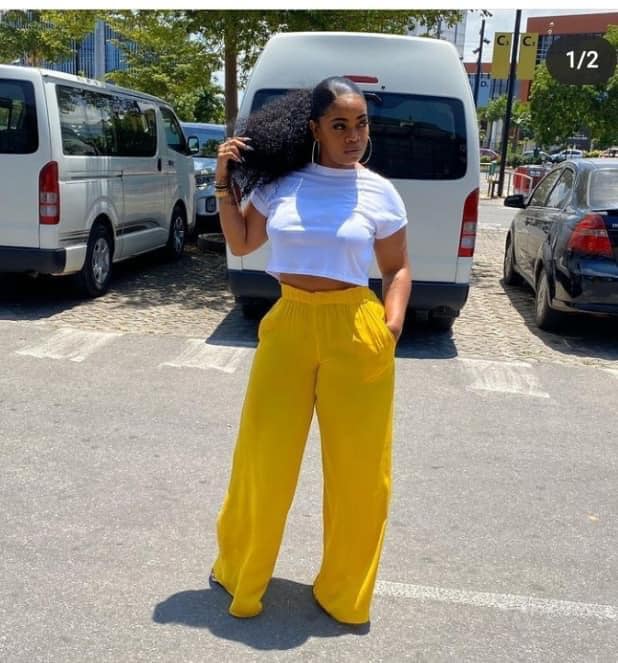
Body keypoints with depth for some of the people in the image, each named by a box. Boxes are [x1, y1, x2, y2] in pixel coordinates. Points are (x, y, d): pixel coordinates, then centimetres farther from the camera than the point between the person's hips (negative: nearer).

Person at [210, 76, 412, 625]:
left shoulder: (379, 193, 1)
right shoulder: (280, 183, 4)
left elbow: (398, 269, 8)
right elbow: (241, 244, 14)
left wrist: (392, 324, -8)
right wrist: (225, 184, 3)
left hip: (354, 332, -1)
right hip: (287, 326, 1)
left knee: (358, 465, 7)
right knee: (265, 455, 9)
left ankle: (343, 591, 29)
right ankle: (242, 572, 34)